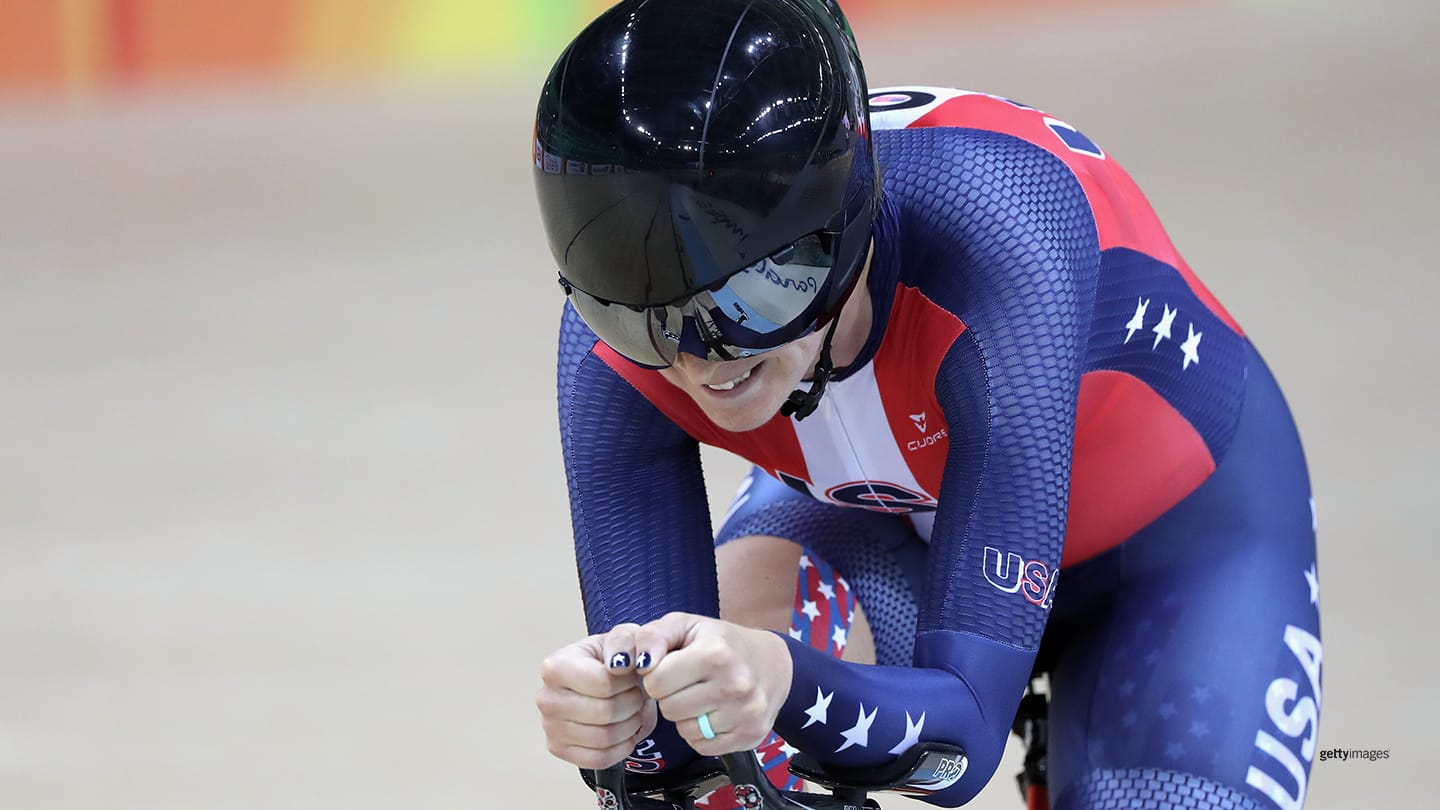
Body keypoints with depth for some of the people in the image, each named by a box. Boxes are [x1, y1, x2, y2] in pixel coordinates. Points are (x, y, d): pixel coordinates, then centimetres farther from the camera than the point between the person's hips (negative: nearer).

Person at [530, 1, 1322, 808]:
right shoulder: (617, 351, -30)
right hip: (885, 524, 3)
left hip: (1181, 530, -3)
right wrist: (616, 718, -52)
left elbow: (968, 720, -43)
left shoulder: (996, 247, -42)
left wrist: (788, 684, -64)